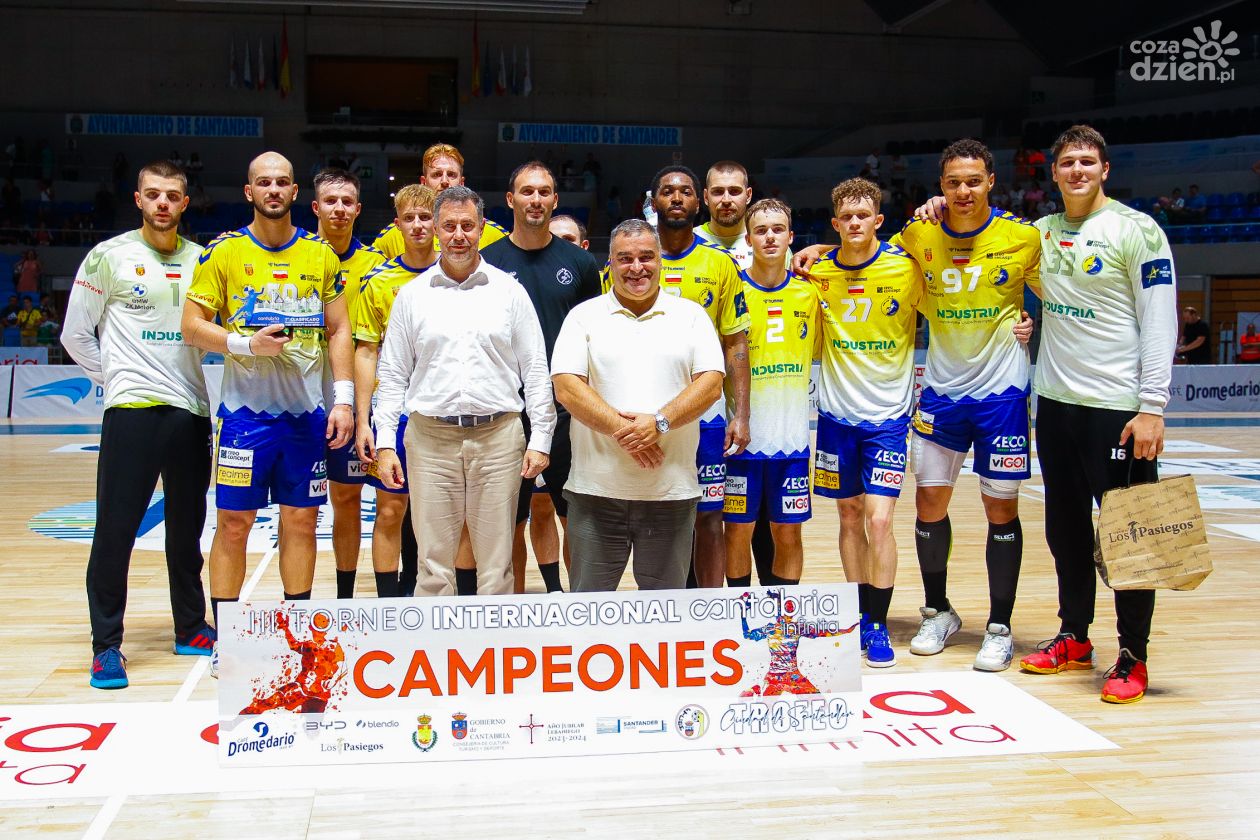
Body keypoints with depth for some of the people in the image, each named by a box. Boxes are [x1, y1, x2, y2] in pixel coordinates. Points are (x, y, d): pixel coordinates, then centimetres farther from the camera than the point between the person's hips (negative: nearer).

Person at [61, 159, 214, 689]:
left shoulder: (201, 260, 10)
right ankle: (106, 645, 6)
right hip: (131, 409, -4)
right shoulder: (109, 257, 0)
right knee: (116, 530, -3)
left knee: (187, 527, 12)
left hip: (191, 410, 4)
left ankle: (191, 629, 24)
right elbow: (76, 335, 4)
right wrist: (116, 381, 0)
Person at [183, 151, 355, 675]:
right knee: (234, 522, 0)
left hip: (306, 411, 2)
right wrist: (247, 343, -17)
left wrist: (343, 398, 0)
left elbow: (339, 329, 8)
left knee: (301, 519, 8)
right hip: (246, 410, -2)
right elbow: (192, 326, -1)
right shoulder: (223, 252, 0)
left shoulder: (321, 255, 7)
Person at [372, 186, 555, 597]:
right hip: (430, 439, 1)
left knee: (496, 564, 4)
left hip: (498, 437, 0)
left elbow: (535, 370, 7)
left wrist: (540, 438, 0)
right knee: (434, 564, 3)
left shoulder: (508, 290, 7)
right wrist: (384, 443, 2)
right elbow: (392, 375, 10)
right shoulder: (412, 295, 9)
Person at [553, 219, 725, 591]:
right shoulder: (584, 316, 6)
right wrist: (621, 430, -15)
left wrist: (659, 422, -15)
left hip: (671, 491, 1)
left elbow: (711, 383, -1)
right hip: (597, 489, 0)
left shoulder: (690, 314, 9)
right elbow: (566, 388, -5)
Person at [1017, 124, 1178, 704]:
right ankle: (1074, 638, 27)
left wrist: (1152, 407, -16)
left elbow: (1160, 322, -9)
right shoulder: (1041, 232, 10)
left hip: (1118, 407, -6)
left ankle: (1132, 657, 11)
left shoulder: (1136, 230, -6)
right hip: (1055, 402, 6)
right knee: (1066, 528, 13)